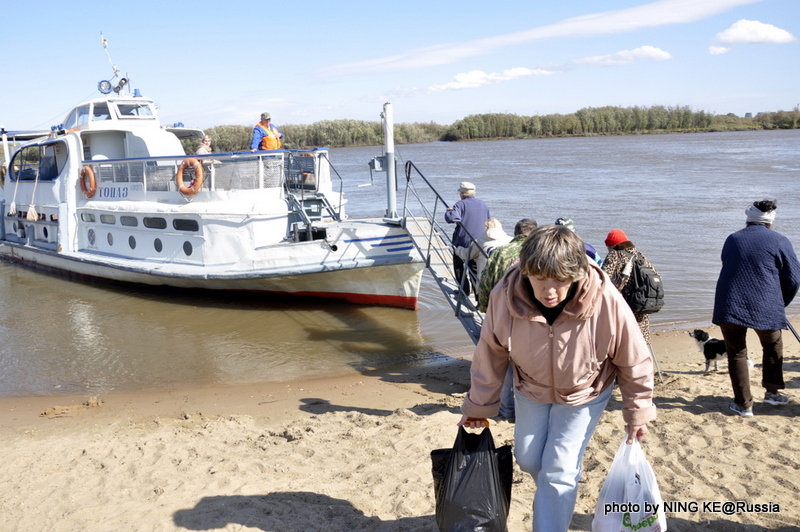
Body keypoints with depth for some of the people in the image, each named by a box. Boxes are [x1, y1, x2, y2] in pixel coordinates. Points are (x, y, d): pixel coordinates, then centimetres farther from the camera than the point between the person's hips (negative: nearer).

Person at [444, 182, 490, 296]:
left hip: (462, 242, -5)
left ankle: (464, 291, 13)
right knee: (476, 269, 8)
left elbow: (451, 218, -29)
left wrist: (448, 211, -9)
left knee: (459, 266, 13)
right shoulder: (483, 205, 10)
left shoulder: (460, 204, -12)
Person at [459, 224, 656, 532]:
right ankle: (554, 502, 48)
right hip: (531, 389, 3)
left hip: (584, 394, -3)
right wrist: (479, 406, -2)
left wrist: (638, 412, -8)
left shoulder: (607, 302, -35)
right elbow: (490, 355, -12)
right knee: (528, 459, 15)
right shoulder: (505, 297, -29)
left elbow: (634, 361, -18)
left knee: (559, 471, -8)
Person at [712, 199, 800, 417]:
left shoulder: (731, 240, 10)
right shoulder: (779, 241, -1)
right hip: (765, 308, -1)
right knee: (773, 346, 24)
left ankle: (743, 404, 9)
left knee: (736, 354, 9)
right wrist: (781, 303, 17)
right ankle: (772, 391, 27)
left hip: (730, 307, 1)